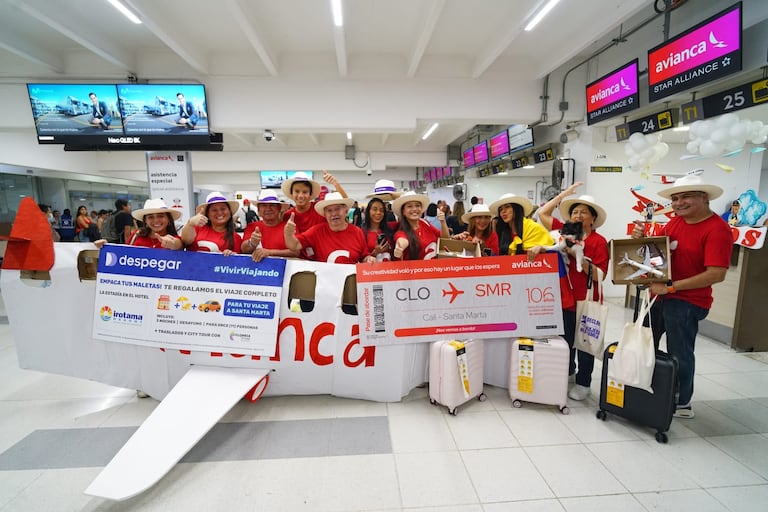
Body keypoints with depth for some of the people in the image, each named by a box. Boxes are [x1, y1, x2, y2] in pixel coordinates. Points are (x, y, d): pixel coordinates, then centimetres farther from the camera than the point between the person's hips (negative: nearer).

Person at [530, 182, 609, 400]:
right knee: (565, 340, 18)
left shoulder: (599, 241, -10)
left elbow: (600, 275, -15)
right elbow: (543, 213, 2)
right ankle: (565, 373, 39)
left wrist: (579, 258, -25)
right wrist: (565, 193, 5)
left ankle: (583, 383, 28)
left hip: (587, 300, -3)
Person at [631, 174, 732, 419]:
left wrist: (670, 287, -24)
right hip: (659, 294, 8)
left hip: (686, 302, -7)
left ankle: (681, 404, 29)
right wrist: (642, 238, -6)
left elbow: (716, 274, -23)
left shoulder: (718, 229, -17)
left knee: (679, 354, 7)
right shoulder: (675, 221, 4)